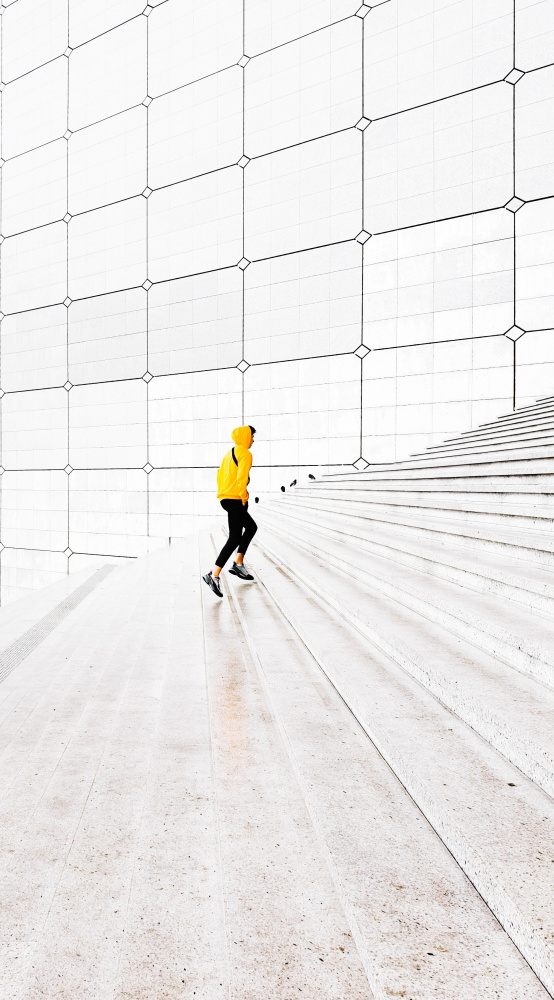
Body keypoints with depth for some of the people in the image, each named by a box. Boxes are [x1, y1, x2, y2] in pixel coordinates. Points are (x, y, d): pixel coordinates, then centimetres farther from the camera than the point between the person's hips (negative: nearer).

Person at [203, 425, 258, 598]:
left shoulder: (230, 453, 18)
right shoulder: (245, 454, -9)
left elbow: (220, 475, 20)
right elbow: (242, 477, -20)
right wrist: (243, 496, -13)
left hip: (225, 498, 10)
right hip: (235, 499, -10)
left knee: (251, 527, 24)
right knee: (234, 538, -10)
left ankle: (238, 564, 21)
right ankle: (214, 575, -19)